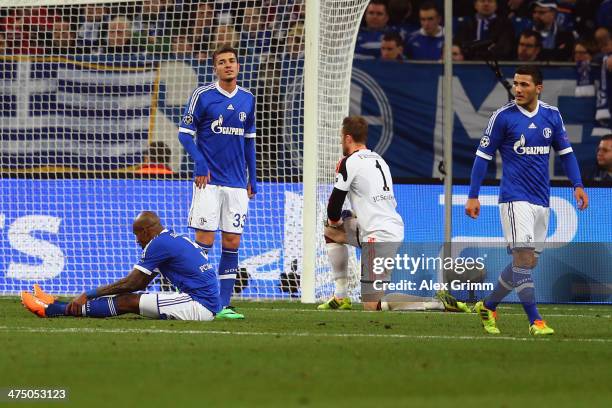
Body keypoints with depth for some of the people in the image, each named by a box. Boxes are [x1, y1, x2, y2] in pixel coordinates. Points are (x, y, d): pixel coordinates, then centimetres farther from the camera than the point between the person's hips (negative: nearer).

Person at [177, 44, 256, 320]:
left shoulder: (247, 100, 10)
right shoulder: (202, 96, -3)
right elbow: (185, 133, -2)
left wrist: (252, 177, 15)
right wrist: (199, 162, -16)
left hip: (236, 183, 4)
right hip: (209, 180, -4)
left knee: (232, 242, 2)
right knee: (205, 240, -8)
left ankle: (224, 304, 6)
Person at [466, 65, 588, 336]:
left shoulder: (552, 116, 7)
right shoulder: (503, 116, -5)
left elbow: (565, 152, 16)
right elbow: (483, 156, -1)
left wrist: (577, 185, 4)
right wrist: (473, 196, -4)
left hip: (541, 201, 5)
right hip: (514, 198, -5)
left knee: (528, 263, 9)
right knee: (524, 257, -17)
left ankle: (488, 306, 25)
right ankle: (535, 321, -19)